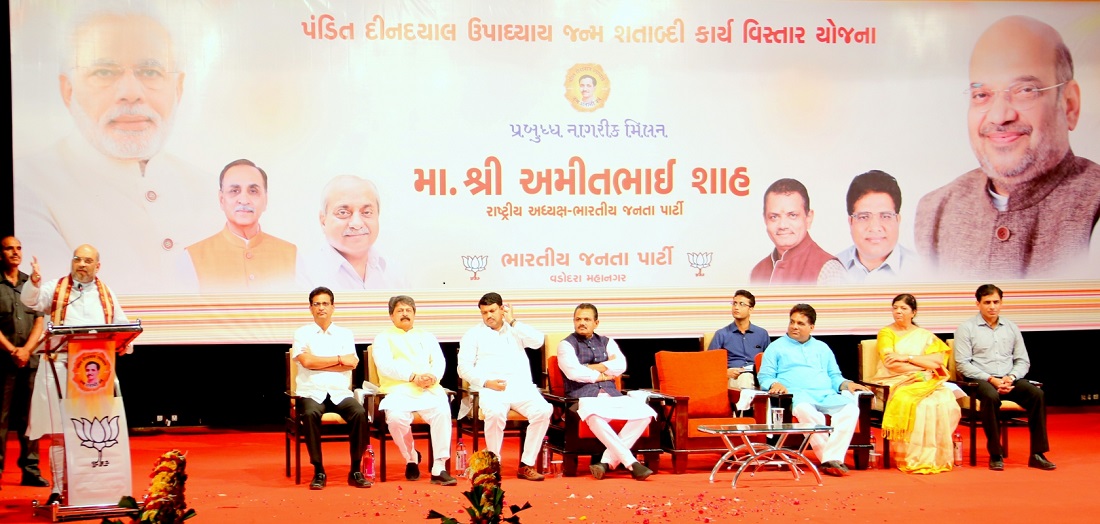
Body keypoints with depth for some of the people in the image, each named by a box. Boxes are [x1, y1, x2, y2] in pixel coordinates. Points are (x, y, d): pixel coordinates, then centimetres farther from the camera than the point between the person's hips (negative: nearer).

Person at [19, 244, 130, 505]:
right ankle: (58, 488, 2)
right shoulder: (56, 288, 8)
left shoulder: (106, 294, 16)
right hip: (61, 365, -2)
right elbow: (31, 300, -9)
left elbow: (122, 326, 18)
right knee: (59, 432, -3)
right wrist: (34, 281, -29)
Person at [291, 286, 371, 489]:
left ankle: (355, 471, -20)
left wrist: (318, 363, -7)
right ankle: (319, 471, -26)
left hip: (340, 392, 2)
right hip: (312, 393, -2)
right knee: (311, 414, -36)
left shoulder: (345, 334, 15)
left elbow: (352, 364, -3)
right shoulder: (302, 333, 9)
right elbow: (306, 361, -9)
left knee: (359, 413, -29)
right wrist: (339, 359, -3)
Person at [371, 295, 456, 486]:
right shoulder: (383, 338, 15)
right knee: (396, 417, -34)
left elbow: (439, 361, 14)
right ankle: (411, 459, -5)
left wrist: (433, 376, -11)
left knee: (442, 411, -31)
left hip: (429, 389, 2)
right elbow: (385, 365, -3)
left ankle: (439, 468, -30)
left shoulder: (427, 337, 27)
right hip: (399, 390, -2)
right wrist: (413, 377, -16)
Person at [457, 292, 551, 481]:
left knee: (542, 411, -27)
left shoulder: (516, 330, 22)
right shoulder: (473, 334, 15)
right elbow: (464, 368, 6)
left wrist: (512, 322, 4)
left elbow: (538, 341, 2)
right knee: (495, 413, -37)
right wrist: (486, 382, -10)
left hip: (521, 386, 2)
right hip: (490, 388, -2)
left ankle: (527, 465, -21)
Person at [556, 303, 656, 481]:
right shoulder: (567, 345, 9)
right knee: (594, 417, -41)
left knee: (645, 412, -23)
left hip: (611, 394, 5)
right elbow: (573, 372, -9)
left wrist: (590, 368, -4)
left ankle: (608, 461, -26)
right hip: (584, 396, -4)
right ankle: (631, 463, -38)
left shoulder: (606, 342, 21)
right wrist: (600, 375, 2)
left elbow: (620, 366, 2)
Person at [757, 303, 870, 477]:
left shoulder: (822, 348, 31)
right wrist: (774, 384, -11)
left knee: (850, 407, -31)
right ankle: (831, 458, -40)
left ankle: (831, 459, -40)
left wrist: (846, 384, 6)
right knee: (804, 409, -42)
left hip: (827, 395, 4)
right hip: (797, 394, -3)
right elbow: (764, 377, 12)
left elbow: (834, 376, 29)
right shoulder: (776, 347, 20)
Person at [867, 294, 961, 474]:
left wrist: (907, 357, -9)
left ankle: (939, 457, -22)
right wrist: (924, 365, -6)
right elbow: (891, 363, -6)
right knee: (915, 404, -35)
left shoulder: (925, 336, 17)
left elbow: (938, 361, 0)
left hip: (926, 383, 3)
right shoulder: (886, 333, 10)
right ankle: (915, 458, -31)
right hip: (895, 383, -3)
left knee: (945, 401, -29)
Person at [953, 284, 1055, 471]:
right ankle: (995, 455, -27)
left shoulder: (1011, 327, 17)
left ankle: (1037, 454, -22)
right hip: (980, 379, -4)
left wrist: (1011, 377, -8)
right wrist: (991, 379, -16)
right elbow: (963, 364, -6)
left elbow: (1023, 361, 14)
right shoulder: (966, 328, 4)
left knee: (1037, 394, -26)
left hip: (1009, 380, 4)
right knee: (991, 396, -38)